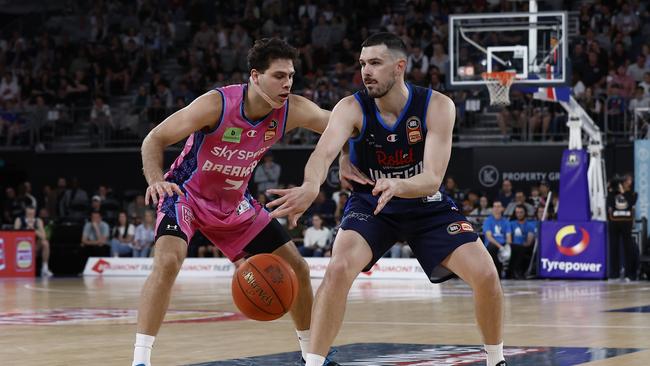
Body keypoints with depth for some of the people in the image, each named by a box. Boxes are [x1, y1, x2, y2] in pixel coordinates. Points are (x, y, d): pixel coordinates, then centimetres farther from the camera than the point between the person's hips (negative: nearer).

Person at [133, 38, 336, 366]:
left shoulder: (292, 110, -17)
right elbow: (155, 139, -24)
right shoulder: (217, 104, -29)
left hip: (234, 203, 6)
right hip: (187, 194, -6)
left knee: (296, 269, 5)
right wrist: (155, 180, -42)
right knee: (168, 260, -32)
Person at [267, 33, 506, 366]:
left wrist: (397, 185, -52)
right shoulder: (352, 108, -22)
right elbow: (324, 153, -40)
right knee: (339, 269, -28)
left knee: (485, 274, -13)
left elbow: (432, 178, -29)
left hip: (426, 205, 1)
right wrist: (311, 186, -64)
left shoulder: (437, 106, -22)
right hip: (370, 204, -1)